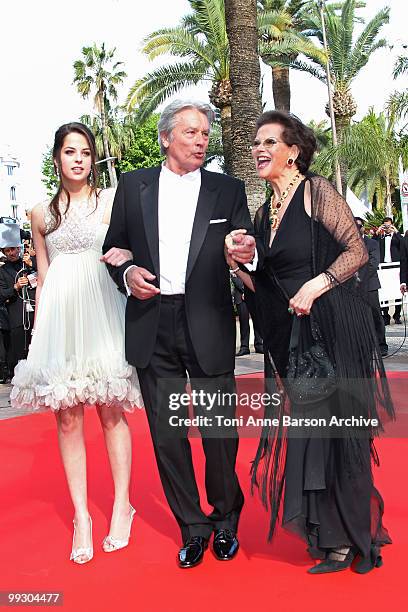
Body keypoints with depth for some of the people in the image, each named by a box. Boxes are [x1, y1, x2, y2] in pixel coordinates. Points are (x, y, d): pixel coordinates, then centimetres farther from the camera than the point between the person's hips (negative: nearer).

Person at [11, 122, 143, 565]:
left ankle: (121, 506, 14)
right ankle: (81, 516, 11)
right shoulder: (42, 214, 14)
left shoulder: (111, 201, 6)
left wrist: (125, 256, -18)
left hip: (101, 314, -2)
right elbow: (42, 279, 16)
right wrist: (38, 332, 12)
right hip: (58, 317, 3)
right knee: (67, 417, 1)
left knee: (110, 411, 0)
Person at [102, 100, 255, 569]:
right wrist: (127, 274, -7)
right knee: (166, 434, 9)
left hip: (208, 327, -1)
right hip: (152, 328, 2)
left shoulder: (228, 190, 7)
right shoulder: (133, 185, 9)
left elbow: (245, 255, 5)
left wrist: (248, 253, -19)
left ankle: (225, 520, 30)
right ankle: (193, 526, 28)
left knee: (220, 431, 4)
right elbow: (114, 247, 14)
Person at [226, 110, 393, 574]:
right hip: (290, 338, 7)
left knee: (335, 428, -1)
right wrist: (236, 265, -2)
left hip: (333, 327, -7)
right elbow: (265, 284, 15)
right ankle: (333, 538, 21)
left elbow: (357, 250, -9)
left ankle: (347, 538, 17)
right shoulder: (264, 214, 15)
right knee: (303, 432, 7)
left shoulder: (316, 191, -4)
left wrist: (317, 284, -20)